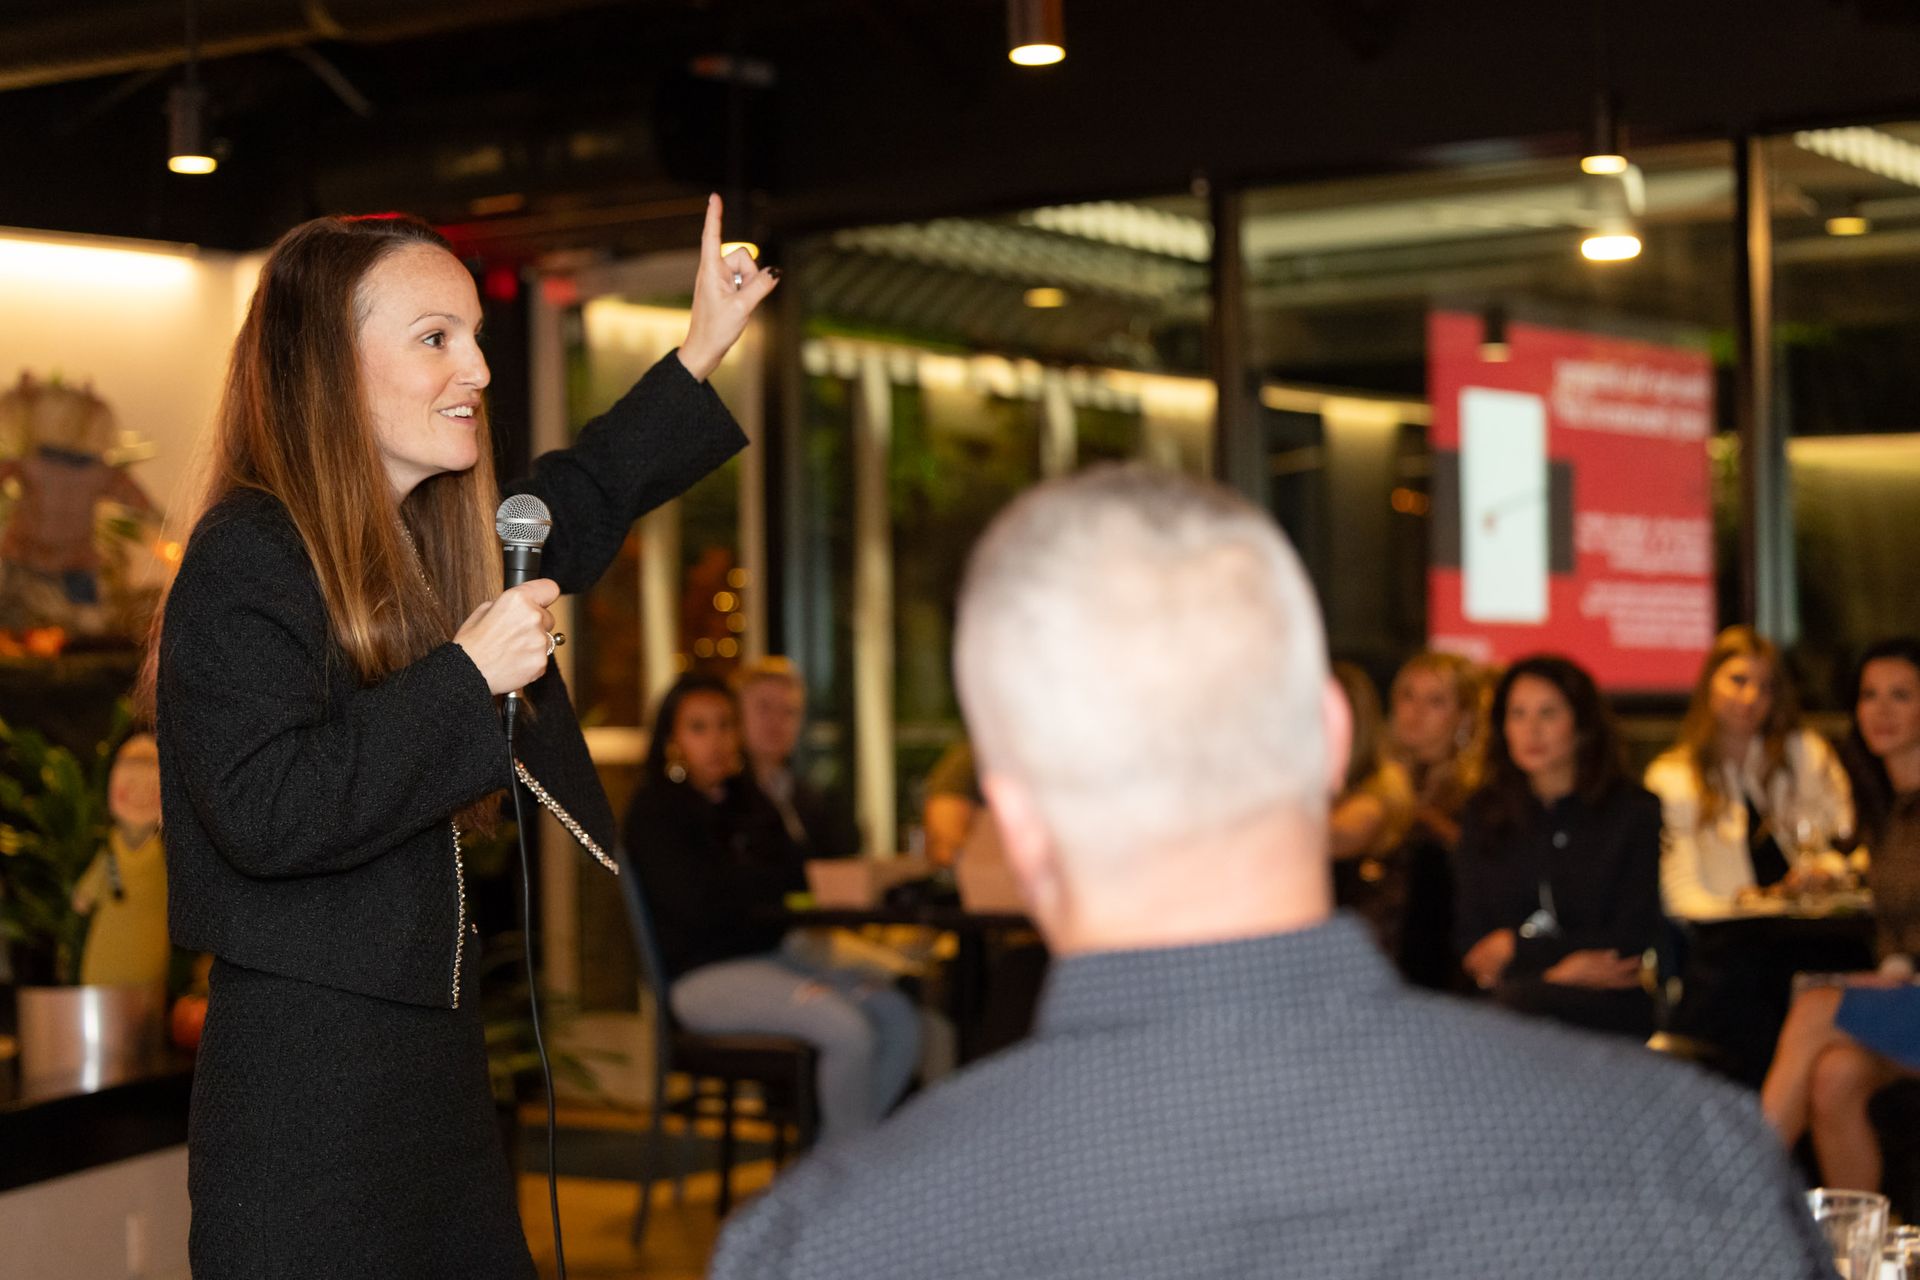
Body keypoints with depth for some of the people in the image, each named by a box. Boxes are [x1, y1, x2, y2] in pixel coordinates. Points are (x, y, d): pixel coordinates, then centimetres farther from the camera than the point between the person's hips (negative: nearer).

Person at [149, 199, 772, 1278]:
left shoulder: (442, 542, 11)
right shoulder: (246, 559, -15)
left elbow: (576, 502, 32)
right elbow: (263, 812, -25)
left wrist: (705, 350, 26)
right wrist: (467, 676, -22)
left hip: (443, 1061, 9)